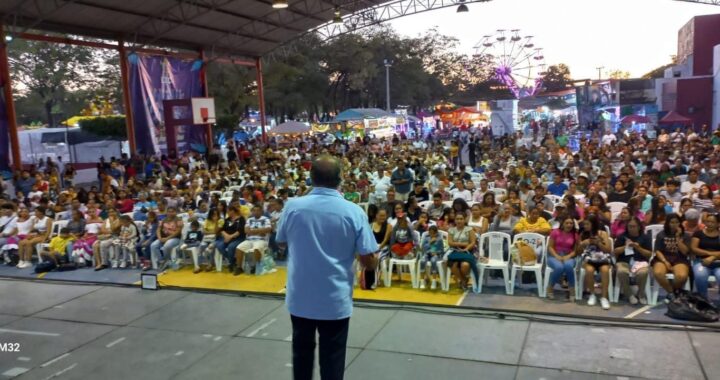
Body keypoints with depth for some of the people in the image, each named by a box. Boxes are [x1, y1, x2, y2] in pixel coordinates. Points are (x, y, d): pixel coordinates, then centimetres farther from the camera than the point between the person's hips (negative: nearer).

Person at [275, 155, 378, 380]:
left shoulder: (292, 207, -8)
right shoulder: (353, 212, -14)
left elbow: (281, 242, 10)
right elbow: (370, 262, -10)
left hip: (300, 299, 2)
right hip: (335, 301, -2)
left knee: (302, 353, 22)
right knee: (332, 361, 12)